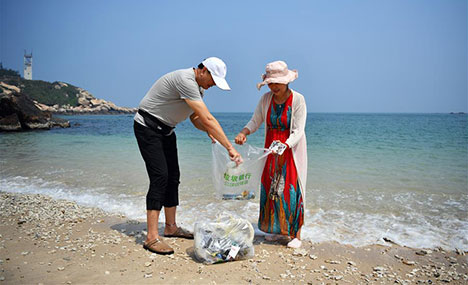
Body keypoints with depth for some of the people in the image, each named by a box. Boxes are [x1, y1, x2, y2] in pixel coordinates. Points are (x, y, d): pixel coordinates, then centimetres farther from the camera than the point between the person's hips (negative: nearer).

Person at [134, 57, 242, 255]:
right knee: (160, 177, -17)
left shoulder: (198, 87, 7)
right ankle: (152, 237, -13)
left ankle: (171, 227, 19)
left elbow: (195, 118, 13)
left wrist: (208, 130, -10)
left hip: (165, 130, 10)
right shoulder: (185, 80, -26)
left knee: (173, 177, 8)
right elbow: (207, 118, -31)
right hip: (147, 126, -10)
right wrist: (230, 148, -30)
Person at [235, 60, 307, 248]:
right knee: (271, 188, 6)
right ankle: (278, 229, 21)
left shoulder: (298, 100, -15)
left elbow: (298, 131, -19)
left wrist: (285, 146, -36)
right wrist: (243, 132, -19)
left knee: (292, 189, -5)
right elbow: (255, 121, 1)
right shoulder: (266, 99, -1)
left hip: (292, 149, -4)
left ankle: (296, 234, 5)